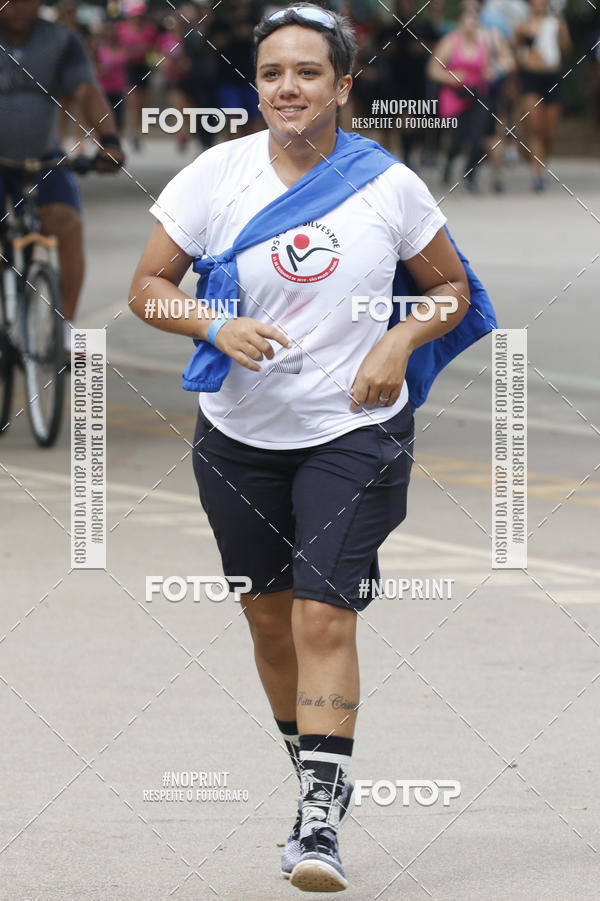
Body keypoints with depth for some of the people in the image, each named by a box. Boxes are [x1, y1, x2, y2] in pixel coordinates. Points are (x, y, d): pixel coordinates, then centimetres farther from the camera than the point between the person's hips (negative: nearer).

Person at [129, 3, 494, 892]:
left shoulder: (389, 186, -7)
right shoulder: (216, 176, -6)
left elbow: (451, 290, 6)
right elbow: (147, 287, -1)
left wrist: (399, 342, -13)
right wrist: (217, 326, -20)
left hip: (353, 431, -2)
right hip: (239, 432, 3)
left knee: (324, 619, -13)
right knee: (269, 616, 13)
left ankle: (321, 823, -13)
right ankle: (310, 764, 37)